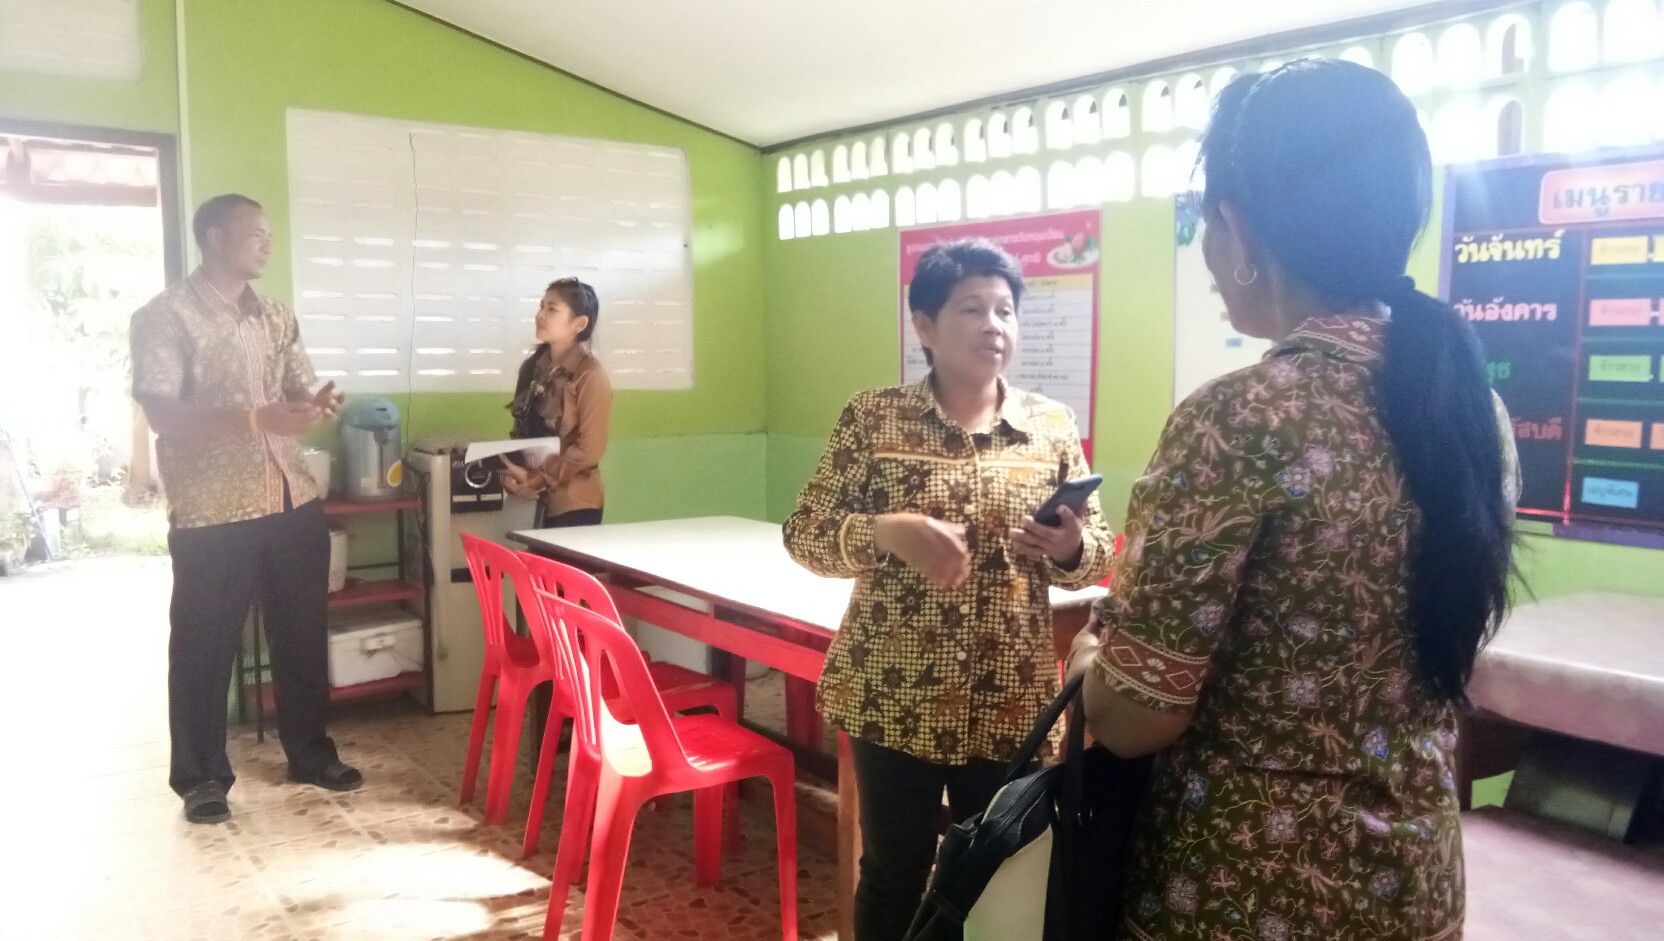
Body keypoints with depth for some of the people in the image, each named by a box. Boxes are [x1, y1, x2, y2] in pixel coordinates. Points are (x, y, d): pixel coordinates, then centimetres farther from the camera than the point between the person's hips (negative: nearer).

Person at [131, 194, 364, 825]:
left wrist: (318, 407, -8)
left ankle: (309, 753, 28)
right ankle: (201, 776, 20)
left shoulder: (278, 318, 13)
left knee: (302, 632, 13)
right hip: (211, 512, -6)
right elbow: (162, 414, -14)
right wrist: (258, 419, -25)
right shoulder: (166, 316, -6)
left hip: (294, 501, 6)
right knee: (205, 645, 6)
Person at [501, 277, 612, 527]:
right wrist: (511, 476, -4)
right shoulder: (533, 367, 8)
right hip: (537, 500, 6)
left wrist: (535, 478, -14)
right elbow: (521, 431, 12)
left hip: (574, 505, -6)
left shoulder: (591, 375, -12)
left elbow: (590, 448, -16)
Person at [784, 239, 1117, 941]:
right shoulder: (872, 417, -4)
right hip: (893, 696, -1)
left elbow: (1096, 555, 5)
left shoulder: (1052, 426, 1)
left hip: (1011, 701, 2)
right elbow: (804, 536, -3)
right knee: (893, 872, 12)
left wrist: (1071, 549, -18)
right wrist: (886, 532, -22)